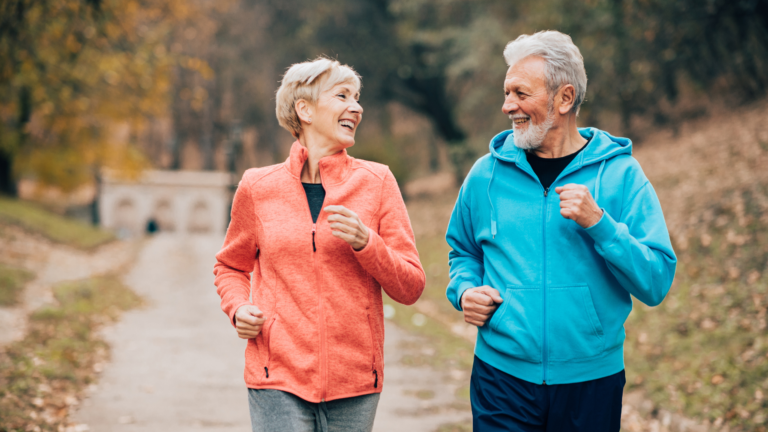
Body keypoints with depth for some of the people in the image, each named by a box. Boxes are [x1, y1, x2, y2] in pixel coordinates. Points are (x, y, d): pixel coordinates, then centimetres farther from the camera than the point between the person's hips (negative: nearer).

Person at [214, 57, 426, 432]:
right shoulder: (257, 187, 3)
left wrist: (365, 242, -14)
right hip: (279, 379, -1)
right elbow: (231, 266, 20)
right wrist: (238, 307, 0)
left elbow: (410, 287, 2)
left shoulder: (376, 182, 3)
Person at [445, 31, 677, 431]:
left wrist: (598, 222, -20)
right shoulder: (487, 174, 3)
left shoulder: (620, 174, -3)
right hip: (502, 379, 1)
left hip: (592, 382, -1)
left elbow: (656, 283, -9)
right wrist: (465, 290, -1)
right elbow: (462, 252, 19)